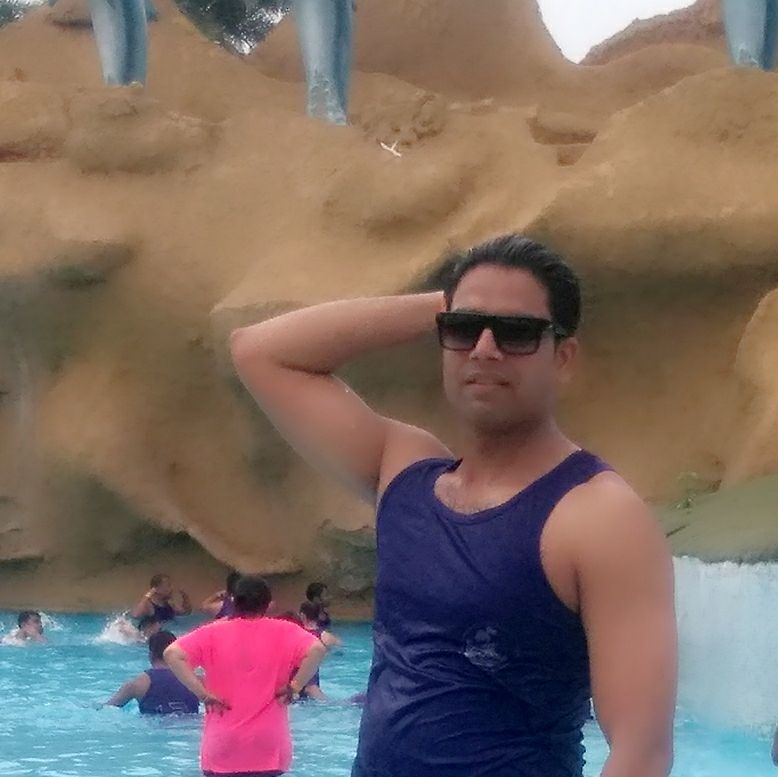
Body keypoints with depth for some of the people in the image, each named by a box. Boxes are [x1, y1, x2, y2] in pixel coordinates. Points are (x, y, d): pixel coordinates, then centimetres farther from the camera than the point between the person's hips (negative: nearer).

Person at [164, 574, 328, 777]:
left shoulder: (214, 633, 0)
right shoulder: (283, 633, -2)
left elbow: (172, 654, -10)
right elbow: (316, 650, -17)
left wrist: (202, 692, -7)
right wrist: (294, 687, -7)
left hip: (223, 750, 0)